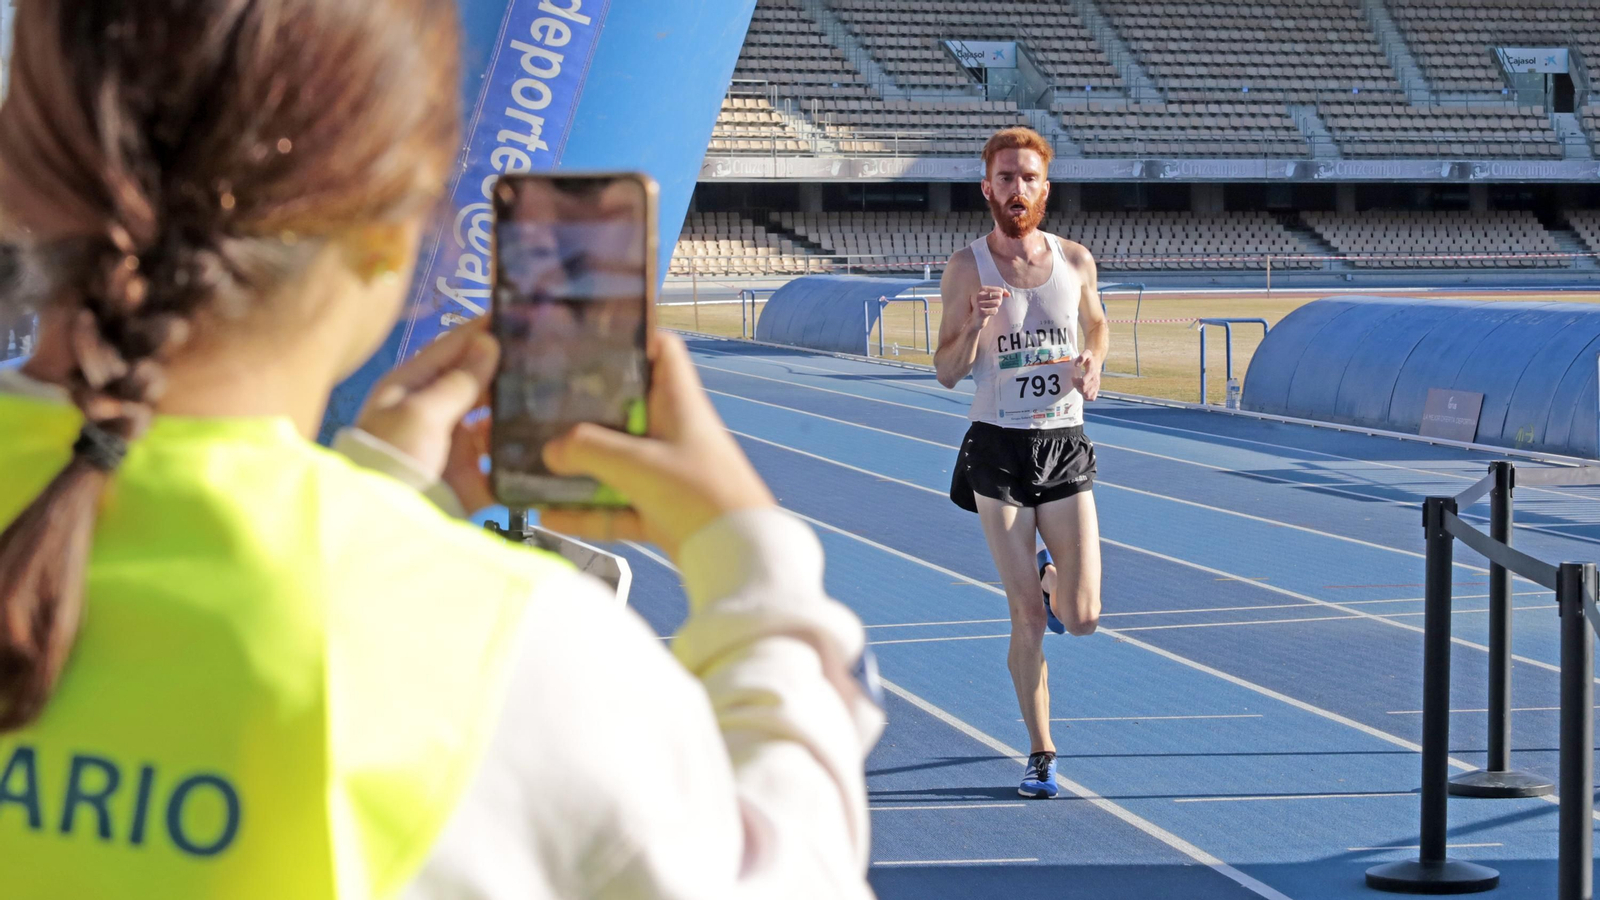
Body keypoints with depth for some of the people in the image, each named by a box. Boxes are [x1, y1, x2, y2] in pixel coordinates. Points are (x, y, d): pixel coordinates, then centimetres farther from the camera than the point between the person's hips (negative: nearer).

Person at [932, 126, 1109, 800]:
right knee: (1027, 619, -3)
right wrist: (974, 325, -21)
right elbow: (947, 373, -1)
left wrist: (1093, 360, 0)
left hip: (1065, 447, 2)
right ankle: (1041, 754, 12)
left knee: (1082, 618, -5)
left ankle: (1051, 576, 32)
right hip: (997, 448, -2)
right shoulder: (966, 269, -3)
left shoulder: (1076, 261, 3)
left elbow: (1097, 325, 22)